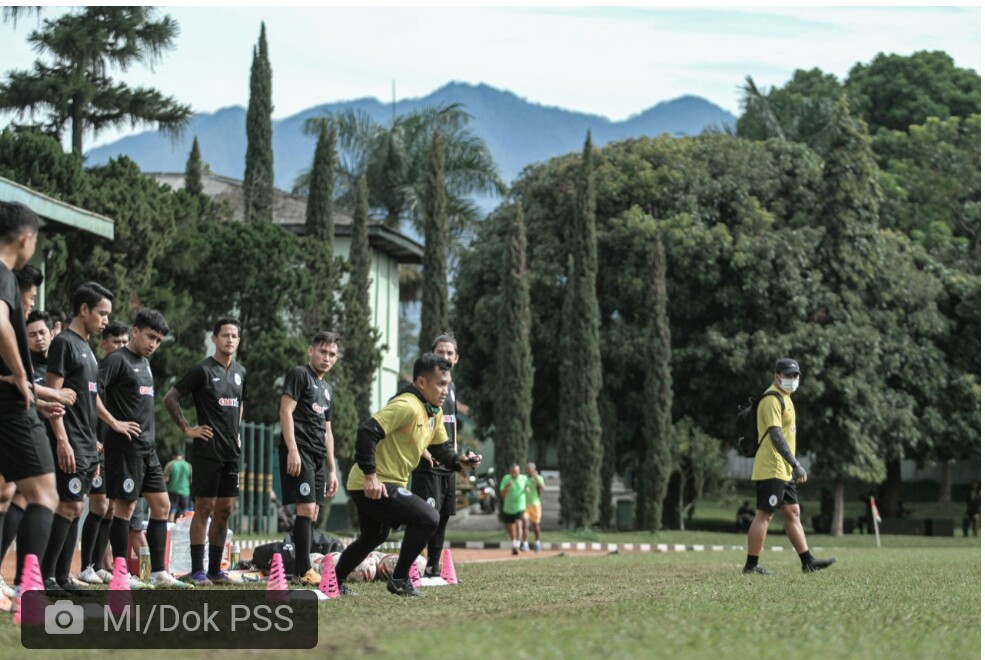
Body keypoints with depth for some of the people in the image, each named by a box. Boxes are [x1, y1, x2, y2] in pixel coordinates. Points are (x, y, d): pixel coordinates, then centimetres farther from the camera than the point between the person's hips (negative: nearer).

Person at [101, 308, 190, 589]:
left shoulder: (145, 363, 18)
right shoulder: (118, 360, -9)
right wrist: (114, 423, -18)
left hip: (148, 447, 9)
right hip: (126, 447, -9)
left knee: (161, 506, 7)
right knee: (125, 506, -5)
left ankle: (158, 573, 9)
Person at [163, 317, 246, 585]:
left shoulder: (240, 372, 13)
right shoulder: (203, 370, -7)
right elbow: (170, 398, -7)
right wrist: (187, 429, -9)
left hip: (231, 452, 7)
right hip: (207, 450, -7)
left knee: (224, 510, 7)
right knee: (204, 508, -6)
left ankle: (215, 570, 13)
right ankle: (197, 571, -3)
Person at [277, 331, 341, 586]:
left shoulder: (327, 388, 24)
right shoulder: (299, 375, -1)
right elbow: (286, 412, -11)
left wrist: (332, 469, 21)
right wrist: (292, 451, -21)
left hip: (318, 456, 8)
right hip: (300, 452, -8)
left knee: (312, 513, 5)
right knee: (306, 509, -14)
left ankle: (302, 570, 6)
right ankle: (303, 572, -15)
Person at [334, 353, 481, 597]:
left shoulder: (435, 413, 10)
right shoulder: (407, 406, -21)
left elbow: (441, 448, 19)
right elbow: (367, 431, -28)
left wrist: (459, 460, -2)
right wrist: (370, 475, -29)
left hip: (391, 485, 11)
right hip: (372, 485, -11)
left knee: (372, 538, 28)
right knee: (427, 518, -17)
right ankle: (399, 579, -7)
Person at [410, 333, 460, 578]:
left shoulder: (450, 385, 16)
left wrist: (455, 453, 16)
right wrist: (425, 451, -21)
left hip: (448, 465, 8)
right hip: (428, 464, -8)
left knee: (443, 517, 10)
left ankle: (433, 568, 16)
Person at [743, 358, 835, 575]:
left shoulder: (784, 398, 18)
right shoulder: (772, 399, -14)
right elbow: (775, 436, -23)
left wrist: (793, 467, 21)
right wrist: (796, 465, -26)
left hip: (783, 471, 10)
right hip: (771, 469, -10)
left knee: (793, 513, 12)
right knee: (764, 514, -7)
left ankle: (807, 562, 16)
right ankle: (751, 565, -4)